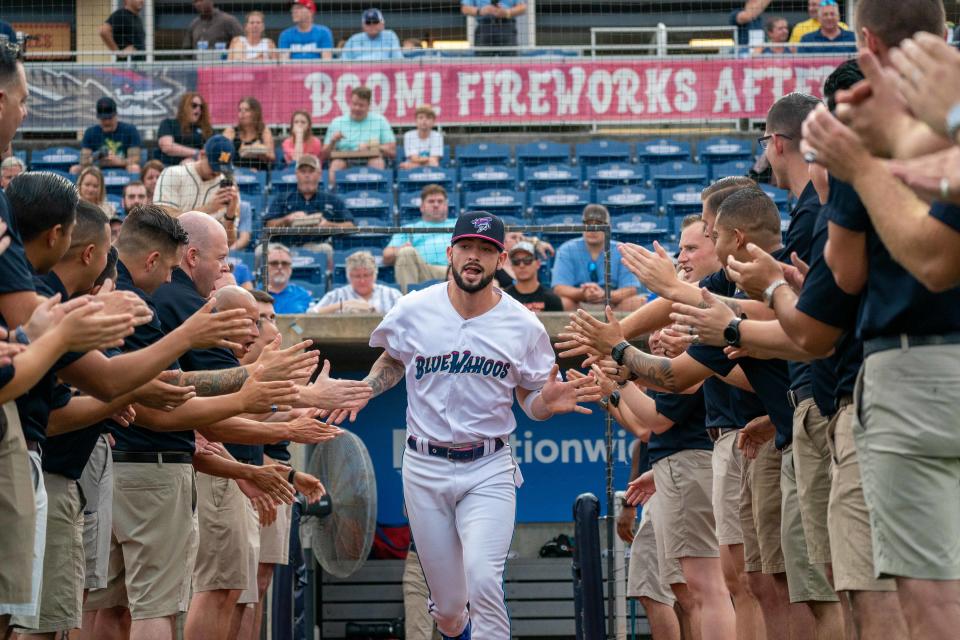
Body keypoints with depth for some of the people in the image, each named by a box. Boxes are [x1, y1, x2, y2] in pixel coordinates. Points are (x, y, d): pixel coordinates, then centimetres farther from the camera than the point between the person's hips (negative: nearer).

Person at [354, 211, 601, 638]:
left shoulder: (523, 326, -4)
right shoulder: (412, 311, -2)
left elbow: (530, 402, 6)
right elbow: (392, 363, 18)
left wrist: (548, 403, -18)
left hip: (488, 470, -1)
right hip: (425, 468, 1)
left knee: (483, 580, -25)